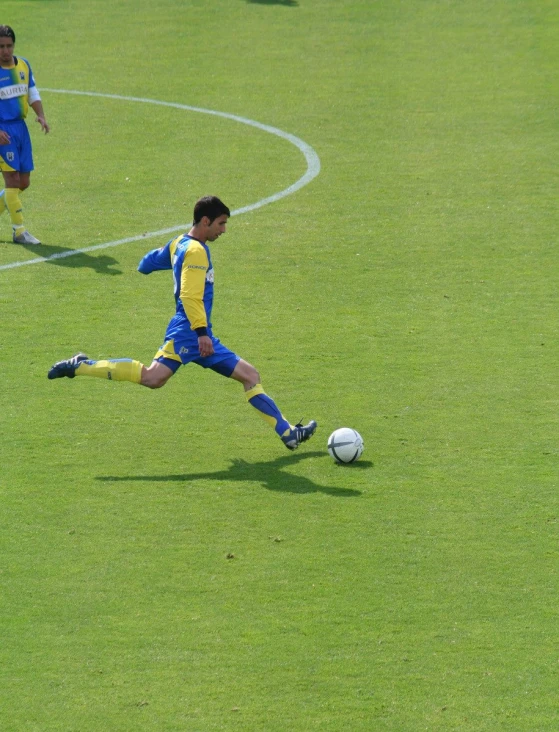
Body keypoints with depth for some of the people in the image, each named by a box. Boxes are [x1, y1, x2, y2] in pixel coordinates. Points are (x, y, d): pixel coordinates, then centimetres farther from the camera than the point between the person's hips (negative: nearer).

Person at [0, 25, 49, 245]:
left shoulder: (24, 65, 8)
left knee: (23, 183, 8)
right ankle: (19, 231, -3)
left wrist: (41, 115, 0)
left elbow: (32, 93, 17)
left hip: (21, 127, 7)